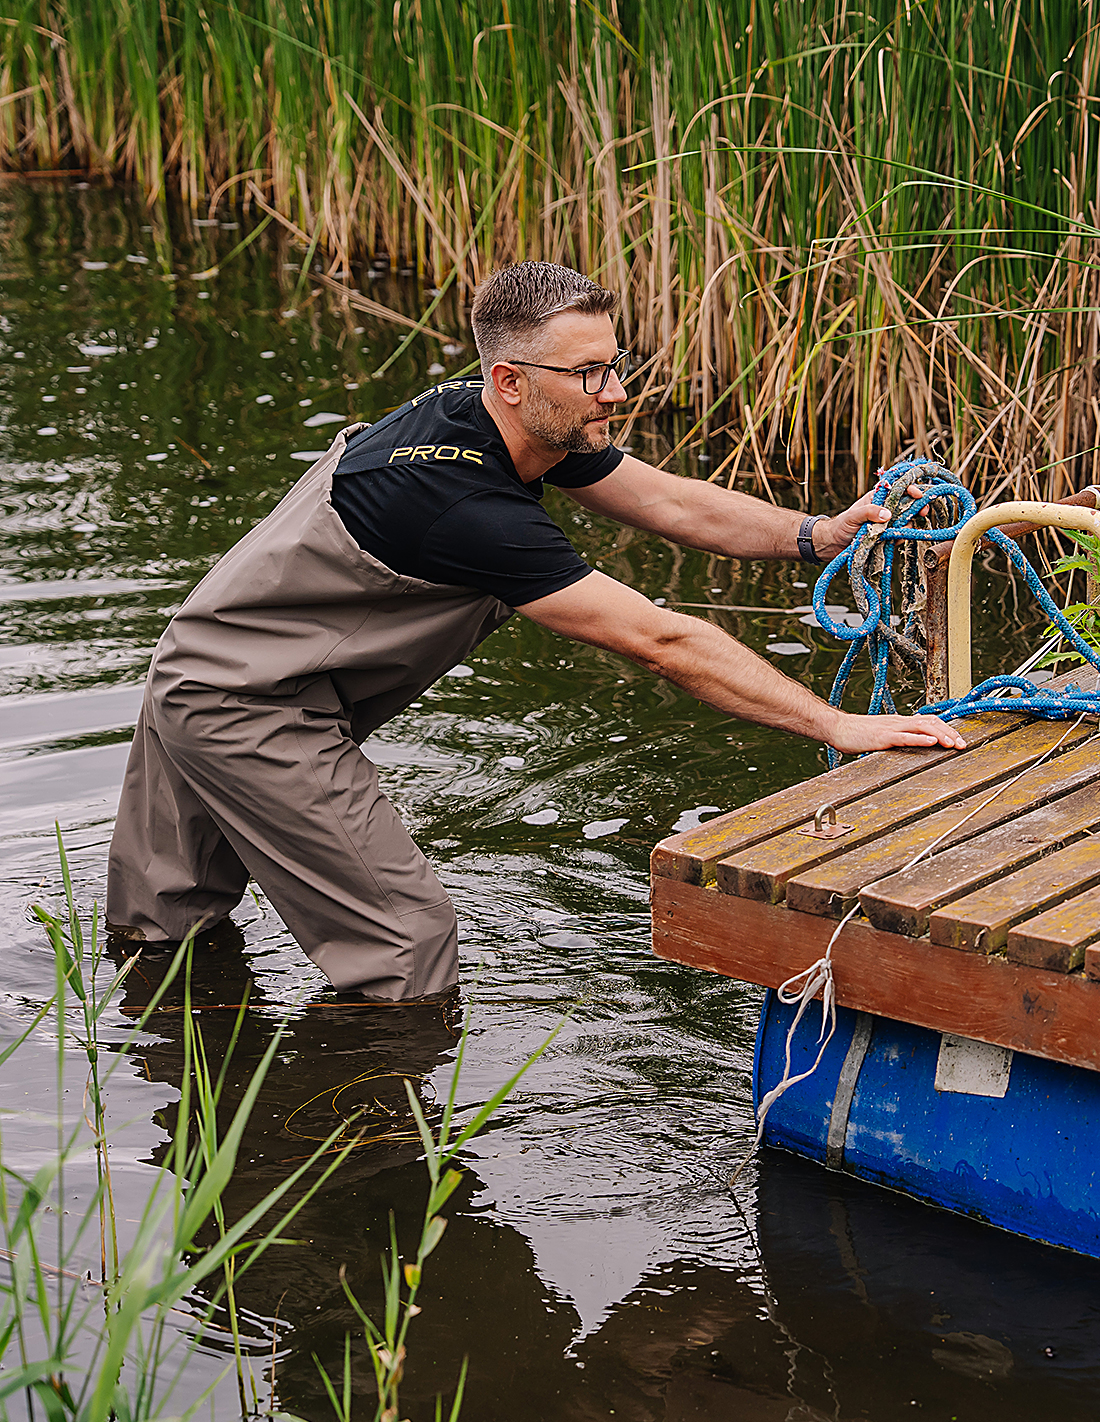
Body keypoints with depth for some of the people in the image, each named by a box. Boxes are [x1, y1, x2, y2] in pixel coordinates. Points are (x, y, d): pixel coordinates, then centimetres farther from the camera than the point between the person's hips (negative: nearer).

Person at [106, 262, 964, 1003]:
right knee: (407, 956, -6)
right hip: (249, 713, -9)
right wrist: (837, 726, -29)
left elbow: (675, 505, 3)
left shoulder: (528, 430, -4)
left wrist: (816, 536, -12)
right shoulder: (468, 505, -32)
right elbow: (659, 642, -32)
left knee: (163, 926, 25)